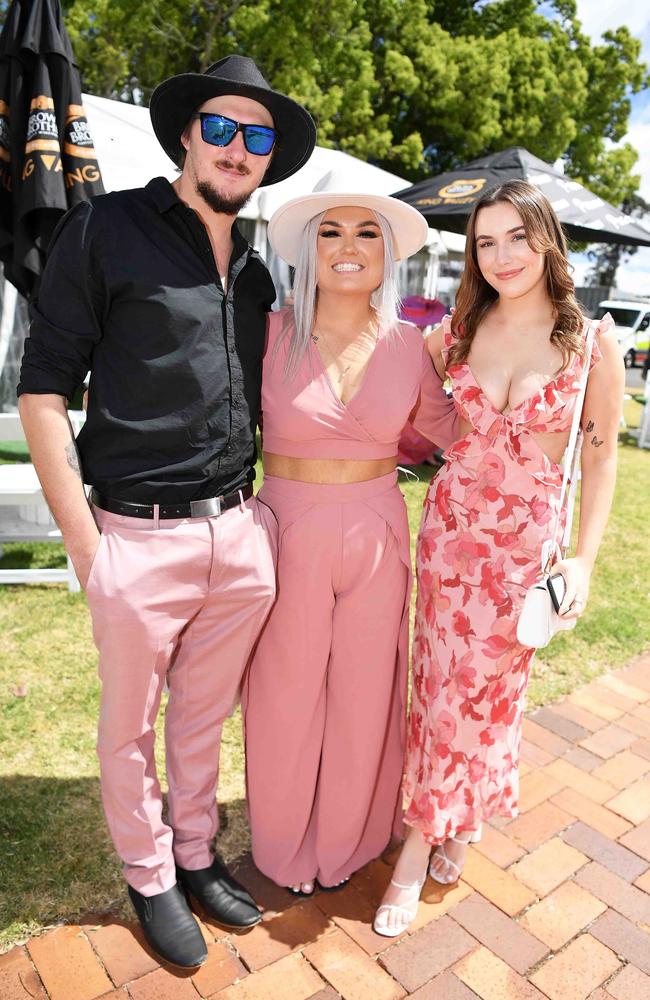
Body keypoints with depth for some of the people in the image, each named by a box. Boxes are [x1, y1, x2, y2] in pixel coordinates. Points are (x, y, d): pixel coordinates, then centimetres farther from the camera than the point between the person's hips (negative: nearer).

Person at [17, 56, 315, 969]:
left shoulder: (258, 267, 12)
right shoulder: (106, 228, -4)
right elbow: (43, 387, -6)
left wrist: (265, 511, 12)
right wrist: (84, 542, -10)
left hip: (243, 533, 5)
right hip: (140, 538, -4)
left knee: (204, 716, 20)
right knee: (130, 727, 15)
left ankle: (196, 856, 43)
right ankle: (150, 878, 39)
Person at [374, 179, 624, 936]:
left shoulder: (592, 343, -6)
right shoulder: (458, 332, 1)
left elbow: (601, 455, -1)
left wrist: (584, 560, -6)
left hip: (527, 540, -2)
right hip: (448, 525, 2)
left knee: (488, 689, 10)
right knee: (438, 681, 9)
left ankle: (442, 825, 35)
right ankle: (435, 828, 32)